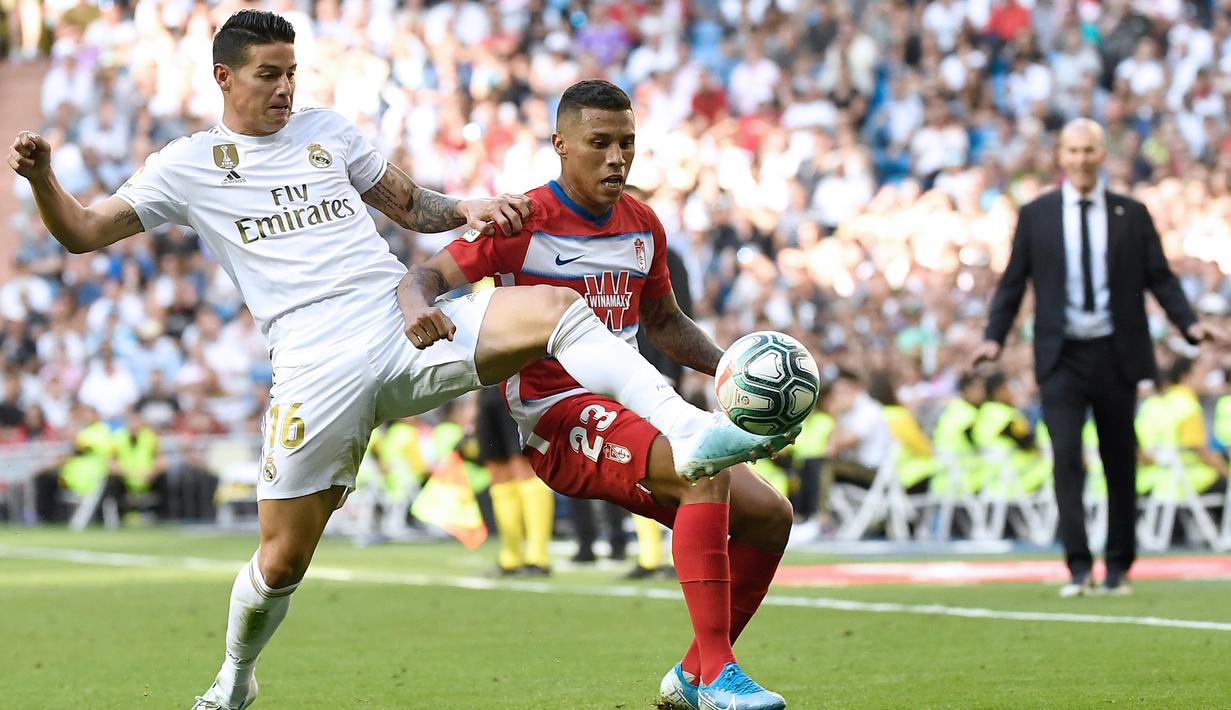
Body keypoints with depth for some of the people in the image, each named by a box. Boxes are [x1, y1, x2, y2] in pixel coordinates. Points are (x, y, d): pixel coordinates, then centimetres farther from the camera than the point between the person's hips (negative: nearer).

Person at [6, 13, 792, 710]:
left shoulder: (327, 130, 18)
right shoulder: (188, 166, 9)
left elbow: (408, 204, 28)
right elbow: (84, 232, 9)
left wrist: (468, 209, 8)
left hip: (406, 329, 3)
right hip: (317, 365, -3)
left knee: (557, 307, -22)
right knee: (282, 561, 0)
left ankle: (690, 432, -33)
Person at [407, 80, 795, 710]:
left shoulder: (642, 225, 13)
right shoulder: (524, 222, -7)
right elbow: (426, 276, -6)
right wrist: (420, 312, -29)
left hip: (634, 409, 8)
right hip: (558, 419, -8)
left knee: (769, 516, 1)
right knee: (706, 471, -32)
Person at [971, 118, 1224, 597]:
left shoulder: (1132, 215, 6)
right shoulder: (1035, 215, 5)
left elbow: (1160, 278, 4)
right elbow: (1014, 282, 6)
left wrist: (1190, 323, -10)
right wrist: (994, 337, -7)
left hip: (1116, 355, 1)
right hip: (1061, 356, -1)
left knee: (1120, 462, 7)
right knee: (1066, 454, -14)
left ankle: (1118, 566, 18)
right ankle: (1078, 566, -15)